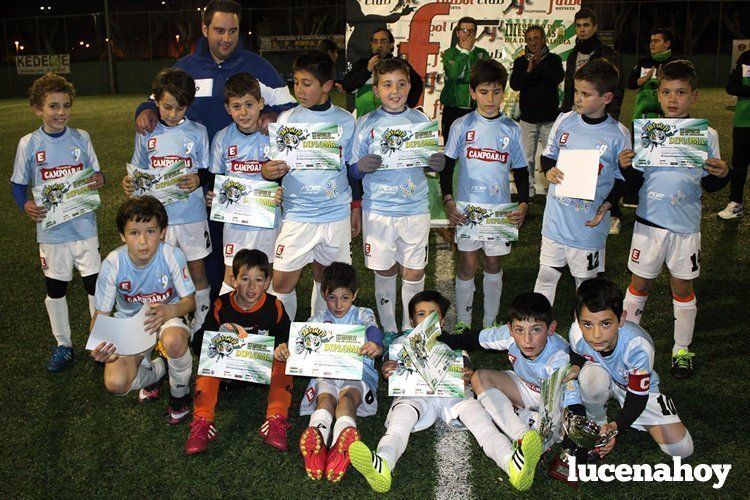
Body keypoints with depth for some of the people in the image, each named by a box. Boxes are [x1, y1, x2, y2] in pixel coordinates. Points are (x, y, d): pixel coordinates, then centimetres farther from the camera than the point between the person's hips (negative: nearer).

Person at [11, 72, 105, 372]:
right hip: (51, 229, 0)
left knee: (95, 284, 5)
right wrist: (26, 206, -17)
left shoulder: (81, 138, -1)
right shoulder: (28, 144, -5)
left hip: (84, 225, 0)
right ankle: (63, 345, 29)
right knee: (55, 288, 12)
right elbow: (17, 184, 2)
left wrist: (99, 181, -16)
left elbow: (95, 175, 7)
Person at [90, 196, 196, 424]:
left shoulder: (173, 256, -23)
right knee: (116, 384, -22)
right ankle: (156, 370, 16)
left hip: (166, 317, -1)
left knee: (174, 342, -39)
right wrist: (97, 347, -36)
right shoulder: (113, 263, -21)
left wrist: (171, 311, -39)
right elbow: (101, 313, -14)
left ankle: (179, 394, -4)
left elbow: (189, 300, -14)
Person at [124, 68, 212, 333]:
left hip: (191, 214, -1)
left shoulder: (197, 132, -1)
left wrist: (199, 179, -20)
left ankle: (202, 323, 25)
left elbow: (208, 171, 1)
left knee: (197, 269, 10)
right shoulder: (146, 134, 3)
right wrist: (128, 183, -10)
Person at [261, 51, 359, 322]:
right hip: (297, 214, -1)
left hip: (337, 214, 1)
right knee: (282, 282, -4)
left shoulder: (346, 121, 3)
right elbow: (273, 164, 2)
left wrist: (356, 207, 11)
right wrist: (267, 171, -21)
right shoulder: (287, 120, 0)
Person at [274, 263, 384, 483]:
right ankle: (317, 435, -64)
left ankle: (342, 443, -64)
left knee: (347, 396, -36)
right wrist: (284, 348, -21)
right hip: (326, 372, 1)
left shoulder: (363, 315, 18)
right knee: (325, 397, -33)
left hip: (358, 372, -1)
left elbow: (374, 331, -6)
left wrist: (376, 346, -33)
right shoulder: (317, 320, 23)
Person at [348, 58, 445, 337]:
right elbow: (352, 171, 1)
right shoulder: (367, 124, -1)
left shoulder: (421, 121, 4)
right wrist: (361, 167, -21)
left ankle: (410, 331, 25)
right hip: (378, 210, -1)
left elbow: (431, 164, 11)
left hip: (415, 209, 1)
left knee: (414, 272, 6)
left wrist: (438, 164, -11)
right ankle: (389, 331, 26)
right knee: (384, 271, 9)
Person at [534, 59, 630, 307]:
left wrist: (606, 205, -17)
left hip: (590, 223, -2)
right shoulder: (565, 121, -2)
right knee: (546, 276, 13)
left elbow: (621, 179, -1)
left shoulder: (618, 135, -9)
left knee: (586, 281, 13)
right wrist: (549, 170, -12)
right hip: (556, 219, 2)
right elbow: (547, 156, 10)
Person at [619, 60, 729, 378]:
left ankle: (682, 348, 26)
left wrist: (722, 174, -17)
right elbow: (637, 179, 4)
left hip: (686, 224, 0)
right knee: (640, 282, 10)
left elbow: (710, 185, 4)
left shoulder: (706, 135, -2)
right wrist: (626, 167, -16)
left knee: (682, 286, 11)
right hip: (649, 221, 0)